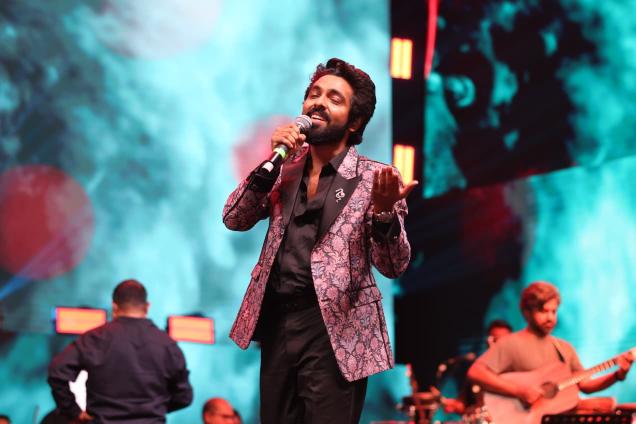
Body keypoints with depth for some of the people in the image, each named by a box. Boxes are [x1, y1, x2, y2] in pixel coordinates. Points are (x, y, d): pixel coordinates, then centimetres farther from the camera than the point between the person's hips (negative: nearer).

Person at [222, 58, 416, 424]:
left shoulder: (373, 177, -2)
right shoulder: (287, 166, 12)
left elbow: (394, 266, -7)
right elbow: (234, 219, 6)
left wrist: (384, 212, -27)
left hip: (334, 328, -5)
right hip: (277, 321, 5)